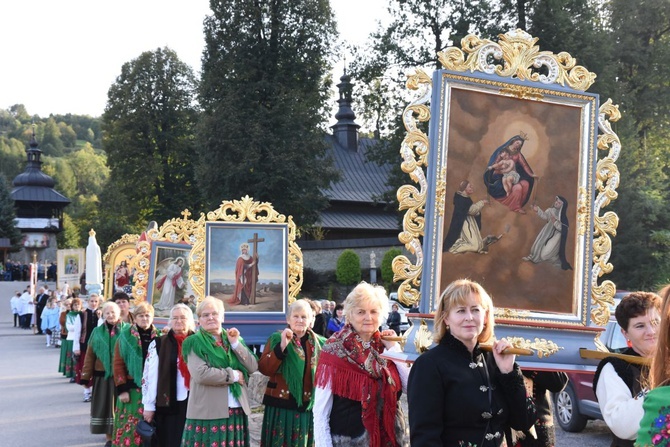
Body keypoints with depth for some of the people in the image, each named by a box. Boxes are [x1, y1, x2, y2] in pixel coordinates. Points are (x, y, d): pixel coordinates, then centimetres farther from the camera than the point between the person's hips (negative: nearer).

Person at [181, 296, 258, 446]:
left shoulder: (234, 339, 15)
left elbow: (253, 367, 5)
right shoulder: (194, 343, -2)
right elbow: (201, 374, -17)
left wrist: (236, 344, -5)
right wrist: (234, 375, -10)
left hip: (237, 411, 5)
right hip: (208, 412, -5)